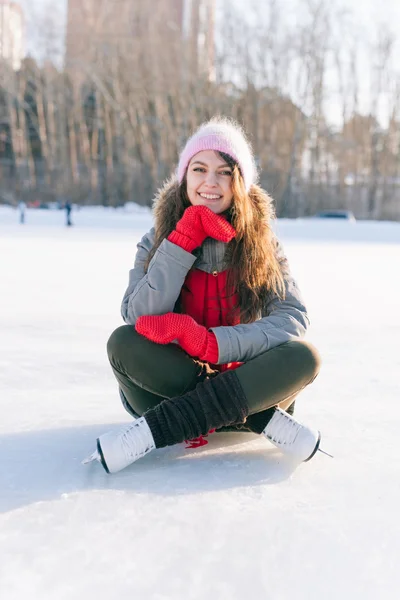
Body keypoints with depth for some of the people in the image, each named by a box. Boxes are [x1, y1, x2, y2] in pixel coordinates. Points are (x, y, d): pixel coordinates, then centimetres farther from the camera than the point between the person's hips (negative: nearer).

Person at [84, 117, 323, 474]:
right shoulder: (158, 242, -1)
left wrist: (209, 342, -26)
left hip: (241, 382, 1)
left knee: (304, 357, -27)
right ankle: (262, 419, -28)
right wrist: (185, 239, -22)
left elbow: (294, 318, -13)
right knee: (124, 343, -28)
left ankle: (154, 431, -31)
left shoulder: (262, 244, -1)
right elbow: (139, 320, -17)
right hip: (169, 386, 0)